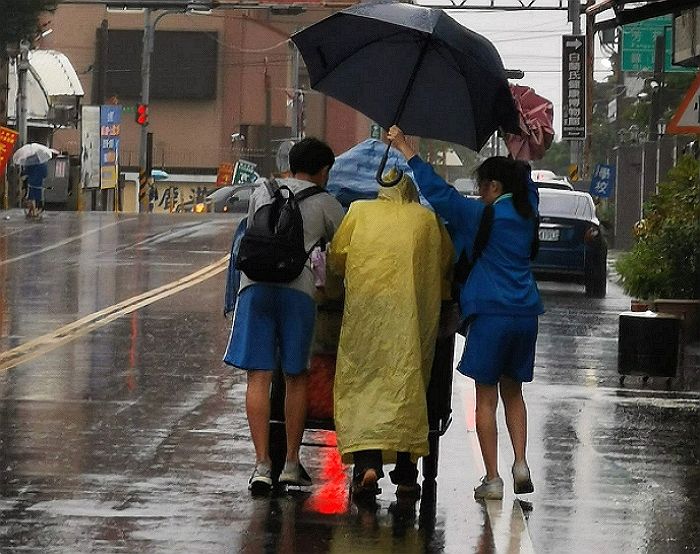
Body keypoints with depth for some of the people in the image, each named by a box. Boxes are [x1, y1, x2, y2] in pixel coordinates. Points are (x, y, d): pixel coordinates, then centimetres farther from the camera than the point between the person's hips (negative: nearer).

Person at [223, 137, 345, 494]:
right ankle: (291, 463, 15)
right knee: (295, 377, 10)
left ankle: (262, 463, -9)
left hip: (255, 284, 2)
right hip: (298, 287, -2)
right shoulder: (325, 204, 12)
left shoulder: (262, 192, 21)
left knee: (258, 376, -2)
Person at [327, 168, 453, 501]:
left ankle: (367, 462, -20)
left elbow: (336, 259, 8)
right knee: (409, 385, 9)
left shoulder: (360, 212, 10)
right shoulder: (429, 220, 13)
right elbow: (447, 264, 14)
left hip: (366, 307, -1)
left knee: (361, 385, -1)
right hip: (414, 316, 1)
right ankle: (406, 473, 9)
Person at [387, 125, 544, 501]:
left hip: (491, 314, -6)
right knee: (512, 391, 18)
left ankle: (492, 478, -1)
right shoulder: (527, 213, 8)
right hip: (526, 314, 6)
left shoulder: (483, 217, -9)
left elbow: (437, 191, -9)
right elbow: (526, 183, 30)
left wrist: (404, 148, -3)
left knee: (486, 396, 2)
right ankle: (520, 463, 5)